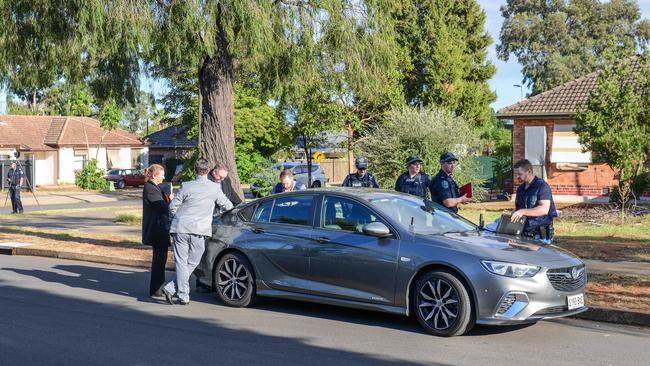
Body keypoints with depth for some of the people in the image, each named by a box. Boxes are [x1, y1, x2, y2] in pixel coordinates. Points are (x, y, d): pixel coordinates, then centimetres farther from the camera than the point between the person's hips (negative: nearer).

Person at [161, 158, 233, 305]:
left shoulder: (187, 186, -1)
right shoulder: (215, 188, 1)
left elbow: (173, 206, 3)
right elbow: (227, 205, 12)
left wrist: (175, 220, 22)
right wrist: (231, 207, 36)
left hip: (180, 228, 0)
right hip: (199, 231, 0)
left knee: (181, 262, 6)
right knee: (192, 263, 12)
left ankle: (183, 296, 0)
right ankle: (171, 289, 4)